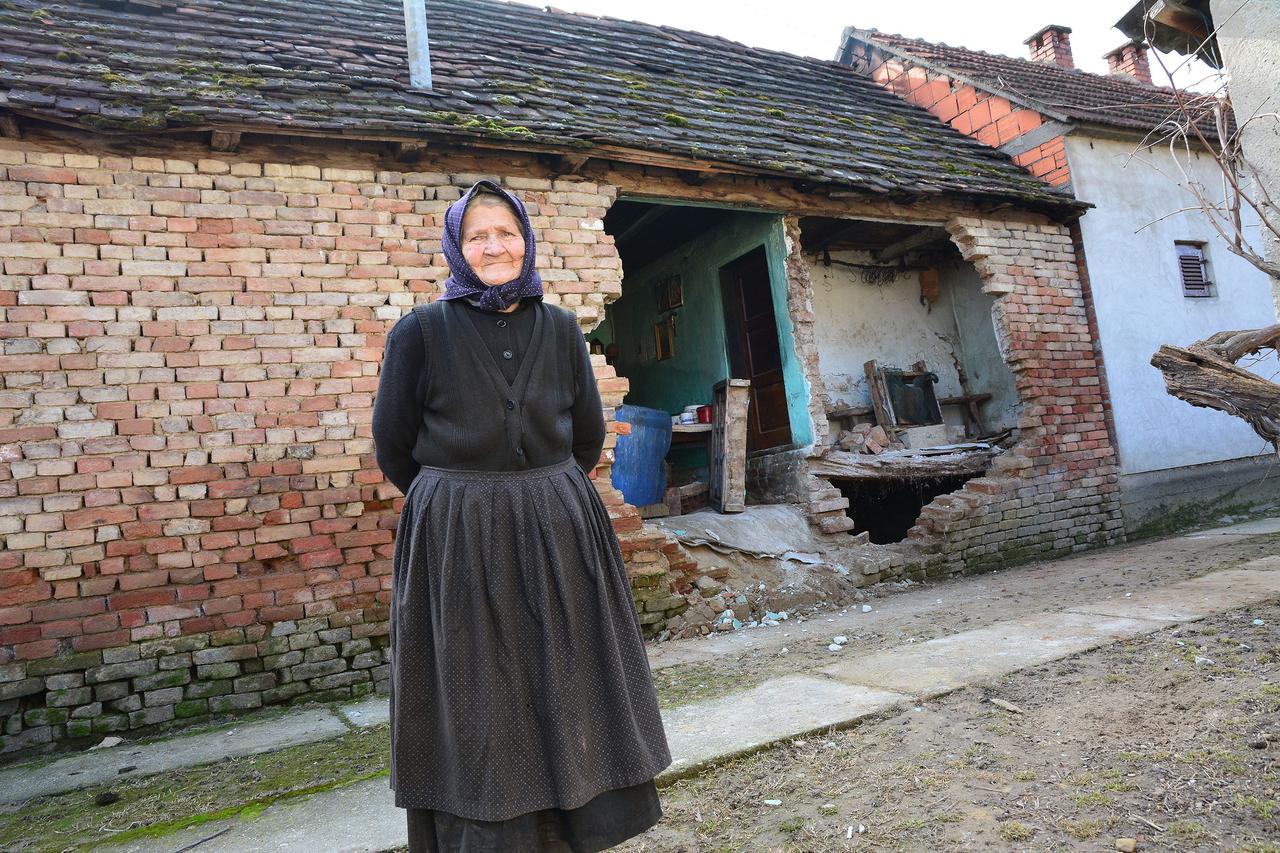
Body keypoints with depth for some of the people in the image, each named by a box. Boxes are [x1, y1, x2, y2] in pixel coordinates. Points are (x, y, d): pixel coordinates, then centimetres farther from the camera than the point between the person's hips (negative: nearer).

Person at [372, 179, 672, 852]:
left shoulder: (561, 329, 5)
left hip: (559, 534, 3)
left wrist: (543, 494, 13)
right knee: (477, 707, 7)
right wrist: (465, 497, 9)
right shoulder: (421, 330, -4)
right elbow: (391, 445, 1)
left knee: (565, 697, 13)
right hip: (459, 544, -3)